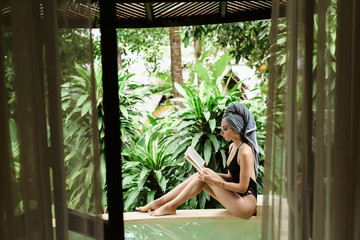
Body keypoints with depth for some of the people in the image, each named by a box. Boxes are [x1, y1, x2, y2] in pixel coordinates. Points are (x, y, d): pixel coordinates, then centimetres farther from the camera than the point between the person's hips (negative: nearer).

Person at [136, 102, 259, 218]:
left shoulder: (245, 151, -19)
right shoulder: (232, 147, 10)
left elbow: (242, 187, -19)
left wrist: (214, 180, -20)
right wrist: (211, 174, -1)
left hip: (246, 204, -8)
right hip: (235, 198, 8)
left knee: (204, 176, -16)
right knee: (199, 176, -4)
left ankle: (170, 207, -6)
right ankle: (160, 202, -1)